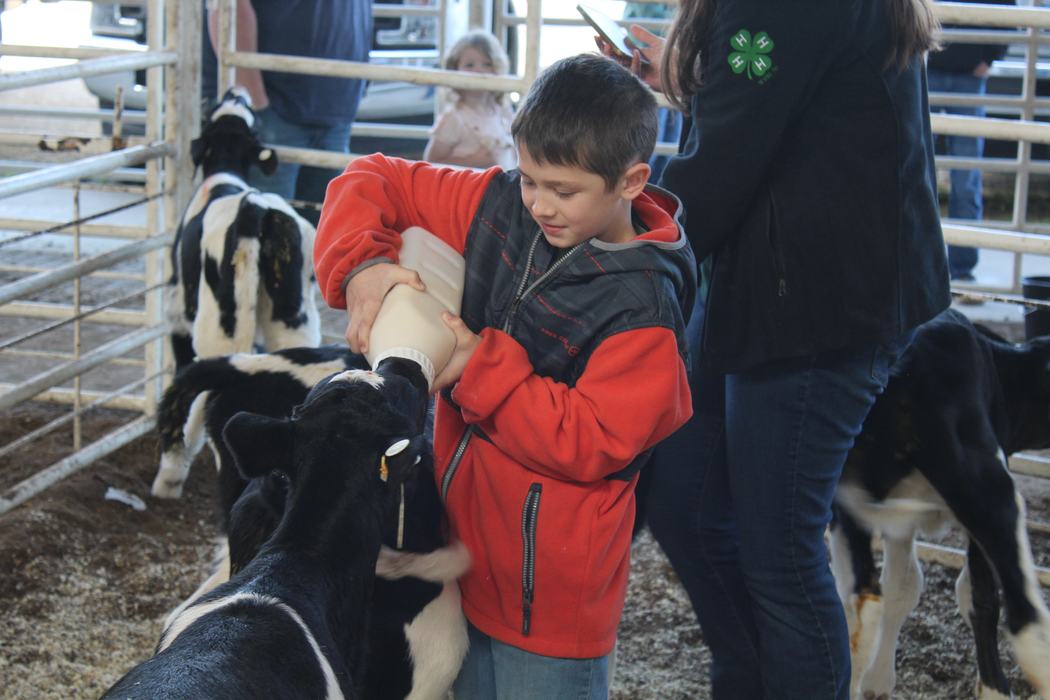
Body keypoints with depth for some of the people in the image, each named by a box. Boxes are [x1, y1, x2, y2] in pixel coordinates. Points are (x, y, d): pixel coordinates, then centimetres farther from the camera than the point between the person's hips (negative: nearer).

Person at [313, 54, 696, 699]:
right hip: (461, 549, 7)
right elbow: (375, 183, 3)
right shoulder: (499, 206, -3)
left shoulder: (643, 306, -20)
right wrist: (360, 266, -15)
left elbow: (590, 443, -23)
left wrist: (481, 369, -23)